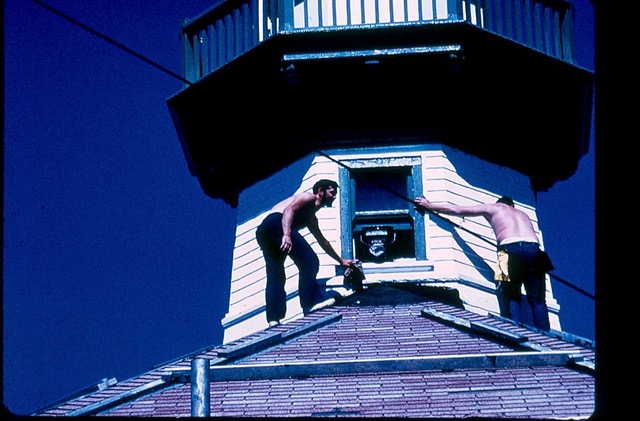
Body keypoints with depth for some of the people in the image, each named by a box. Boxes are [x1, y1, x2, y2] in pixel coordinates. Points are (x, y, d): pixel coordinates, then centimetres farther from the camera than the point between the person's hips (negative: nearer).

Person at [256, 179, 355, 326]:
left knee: (275, 276, 5)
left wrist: (341, 260, 55)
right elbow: (289, 209, -10)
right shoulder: (309, 197, 10)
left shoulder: (311, 218, 37)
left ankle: (273, 321, -4)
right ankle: (311, 305, -14)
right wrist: (286, 235, -25)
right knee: (309, 261, -10)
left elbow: (322, 241, 48)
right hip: (276, 223, -10)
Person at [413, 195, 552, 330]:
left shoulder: (493, 208, 26)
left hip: (511, 249, -3)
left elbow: (457, 210, 30)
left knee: (511, 299, 3)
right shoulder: (523, 214, 37)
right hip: (534, 250, 3)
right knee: (537, 300, 9)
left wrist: (430, 206, 41)